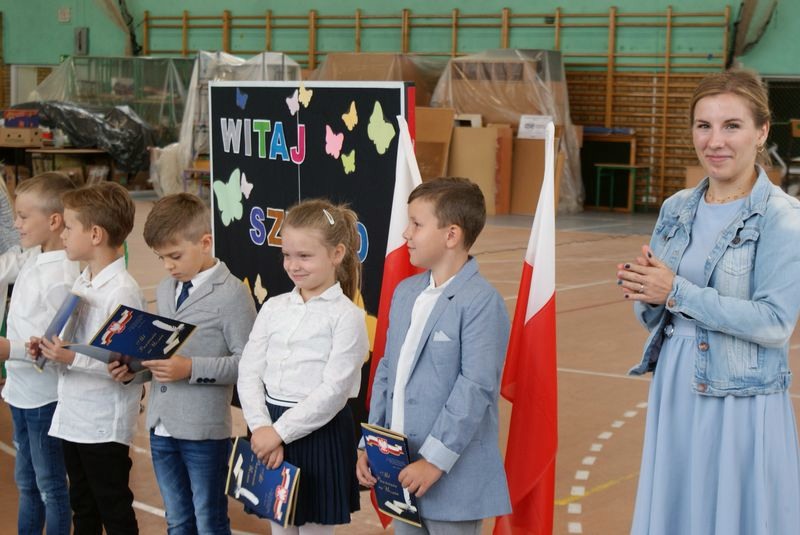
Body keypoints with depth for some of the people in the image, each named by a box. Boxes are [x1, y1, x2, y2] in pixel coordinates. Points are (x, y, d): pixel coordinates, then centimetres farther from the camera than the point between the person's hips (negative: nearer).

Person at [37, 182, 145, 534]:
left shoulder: (122, 291, -19)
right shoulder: (81, 282, 8)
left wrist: (72, 359, -25)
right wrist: (50, 349, -1)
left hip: (105, 425, -9)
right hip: (73, 418, 9)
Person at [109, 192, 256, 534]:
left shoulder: (231, 293, -13)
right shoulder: (165, 290, 11)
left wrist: (191, 369, -24)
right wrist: (134, 370, -2)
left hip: (204, 430, -7)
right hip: (161, 426, 7)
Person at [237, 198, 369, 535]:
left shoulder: (347, 316, -10)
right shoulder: (274, 308, 6)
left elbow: (334, 390, -16)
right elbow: (249, 373, 3)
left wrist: (280, 431, -16)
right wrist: (261, 429, -11)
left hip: (321, 434, -5)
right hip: (272, 432, 5)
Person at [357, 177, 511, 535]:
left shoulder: (481, 302, -15)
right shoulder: (405, 292, 10)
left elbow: (476, 387, -20)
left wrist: (435, 460, -21)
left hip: (453, 476, -7)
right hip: (401, 466, 7)